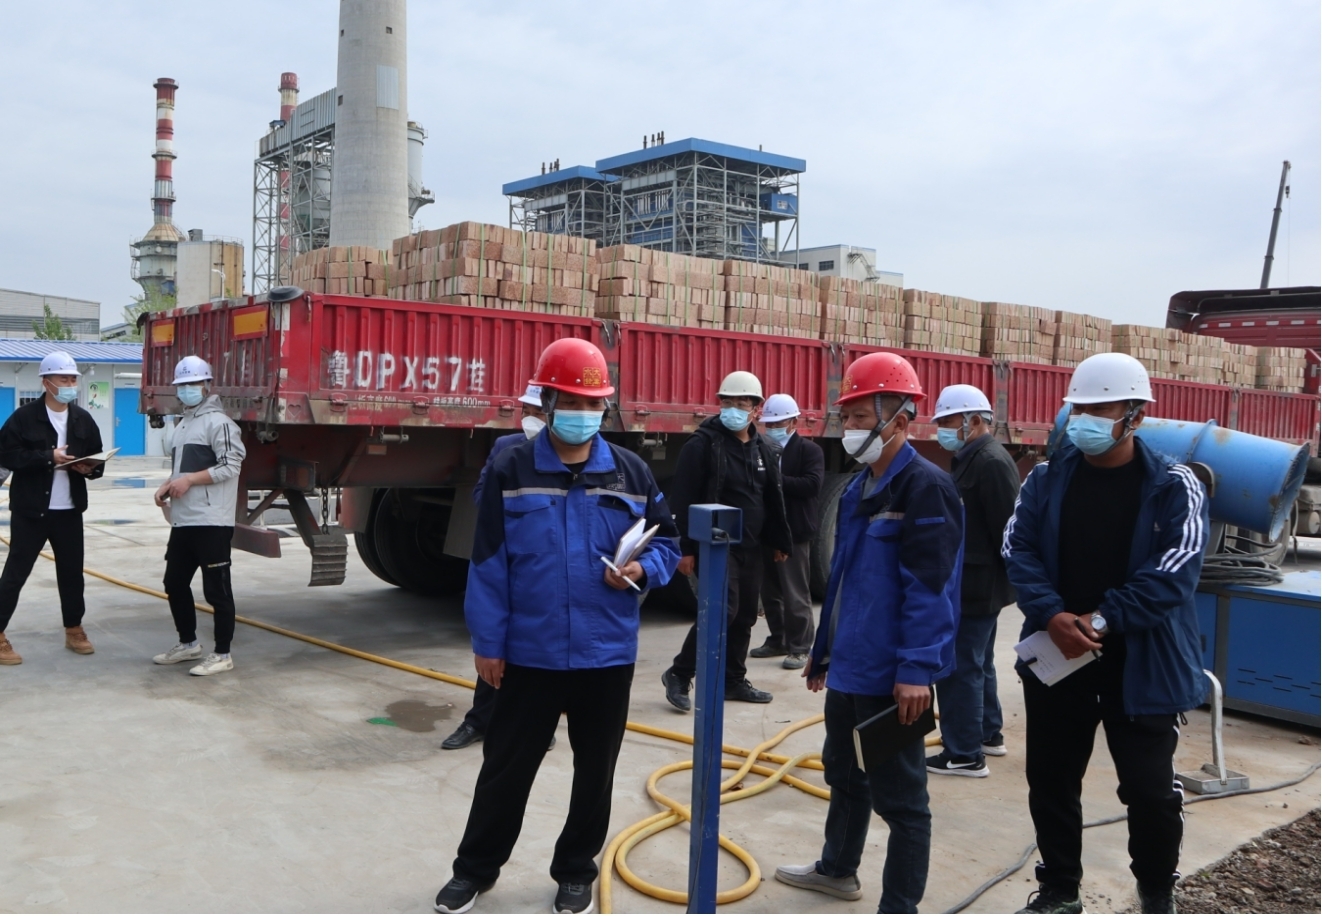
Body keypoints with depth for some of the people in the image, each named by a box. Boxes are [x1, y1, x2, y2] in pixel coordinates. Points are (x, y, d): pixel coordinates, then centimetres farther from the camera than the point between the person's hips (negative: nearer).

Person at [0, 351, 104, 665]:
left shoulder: (83, 420, 8)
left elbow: (98, 461, 13)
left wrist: (89, 468, -10)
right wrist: (48, 457, -21)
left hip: (69, 510, 5)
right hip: (30, 510, -4)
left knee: (72, 571, 11)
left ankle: (74, 630, 24)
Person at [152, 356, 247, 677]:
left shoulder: (218, 422, -8)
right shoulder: (182, 425, 21)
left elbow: (230, 466, -17)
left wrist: (190, 480, -20)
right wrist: (168, 486, 10)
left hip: (212, 521, -10)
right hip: (182, 519, 10)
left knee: (216, 588, -3)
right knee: (175, 582, 16)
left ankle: (222, 655, 5)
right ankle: (189, 643, 32)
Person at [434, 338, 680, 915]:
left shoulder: (632, 473, 0)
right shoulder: (511, 470, -5)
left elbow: (666, 541, 9)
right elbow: (489, 564, -4)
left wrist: (642, 570, -12)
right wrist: (487, 642, -5)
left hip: (606, 656, 2)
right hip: (528, 653, -1)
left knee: (595, 769, 13)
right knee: (506, 765, 11)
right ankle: (476, 867, 31)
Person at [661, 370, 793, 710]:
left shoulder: (763, 450, 11)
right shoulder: (702, 444, -10)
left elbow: (774, 501, 20)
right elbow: (683, 500, -14)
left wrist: (780, 542, 20)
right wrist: (686, 548, -18)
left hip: (750, 547, 7)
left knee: (745, 615, 11)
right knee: (723, 609, -16)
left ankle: (733, 680, 25)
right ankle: (679, 675, -2)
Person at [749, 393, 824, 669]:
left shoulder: (809, 450, -3)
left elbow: (811, 484, -16)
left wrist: (777, 480, -22)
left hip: (794, 532, -6)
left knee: (795, 594, -1)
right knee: (770, 592, 13)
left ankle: (800, 647, 7)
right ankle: (777, 640, 27)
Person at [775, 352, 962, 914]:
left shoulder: (925, 487, -15)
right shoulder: (859, 488, 13)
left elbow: (928, 588, -22)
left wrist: (917, 669, -26)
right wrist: (822, 649, 22)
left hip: (891, 675, -10)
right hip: (848, 665, 10)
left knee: (898, 795, 1)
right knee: (843, 772, 25)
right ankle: (837, 869, 44)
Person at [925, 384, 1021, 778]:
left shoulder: (991, 462, -18)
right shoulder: (971, 459, 15)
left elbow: (1005, 530, -22)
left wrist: (1004, 579, -17)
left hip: (977, 585, -11)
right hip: (973, 583, 11)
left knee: (959, 668, -6)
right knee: (977, 663, 21)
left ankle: (964, 754, 1)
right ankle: (988, 734, 34)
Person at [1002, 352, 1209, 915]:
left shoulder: (1173, 487, -6)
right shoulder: (1046, 479, 2)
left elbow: (1175, 570, -16)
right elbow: (1018, 550, -5)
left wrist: (1101, 620, -21)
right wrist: (1053, 616, -20)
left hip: (1141, 662, -3)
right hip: (1055, 656, 3)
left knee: (1150, 789, 6)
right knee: (1051, 780, 12)